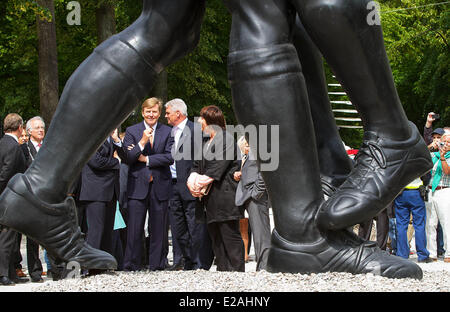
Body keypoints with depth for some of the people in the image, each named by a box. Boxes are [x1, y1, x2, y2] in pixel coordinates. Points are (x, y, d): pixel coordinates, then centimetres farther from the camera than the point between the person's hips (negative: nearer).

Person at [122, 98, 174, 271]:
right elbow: (127, 158, -2)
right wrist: (142, 142, -14)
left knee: (158, 228, 3)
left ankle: (157, 264, 11)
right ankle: (131, 265, 2)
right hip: (137, 185, -1)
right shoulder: (131, 131, 8)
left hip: (160, 186, 1)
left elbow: (170, 157, -3)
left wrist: (146, 159, -7)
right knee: (134, 228, -5)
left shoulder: (167, 132, 9)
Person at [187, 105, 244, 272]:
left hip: (224, 197, -9)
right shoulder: (206, 142, 20)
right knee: (216, 239, 10)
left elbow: (218, 166, -15)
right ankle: (222, 270, 15)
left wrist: (203, 183, -11)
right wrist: (192, 179, -3)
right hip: (210, 200, 9)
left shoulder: (226, 139, -8)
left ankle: (237, 270, -6)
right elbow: (197, 165, 17)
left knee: (230, 236, -8)